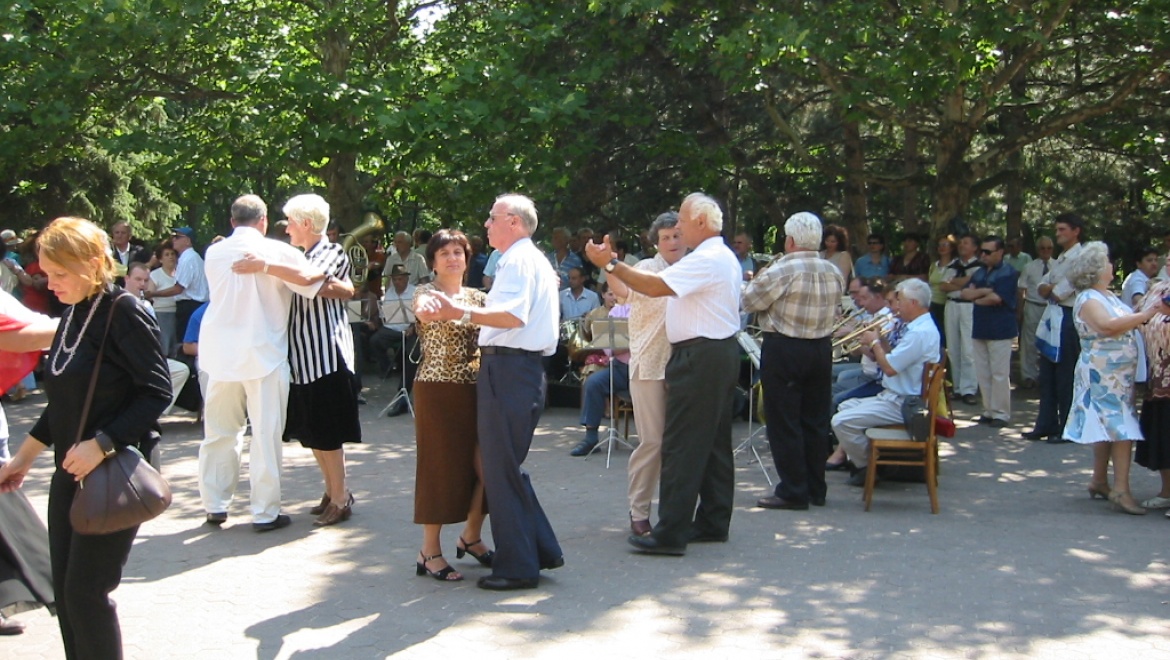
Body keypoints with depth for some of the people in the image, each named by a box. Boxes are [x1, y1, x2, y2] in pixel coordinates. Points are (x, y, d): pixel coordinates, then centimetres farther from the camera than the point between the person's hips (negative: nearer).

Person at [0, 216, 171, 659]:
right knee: (65, 591, 9)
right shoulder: (73, 315, 9)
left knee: (86, 591, -5)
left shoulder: (124, 313, -14)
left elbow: (157, 391, -18)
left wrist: (101, 445, -24)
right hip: (70, 472, 8)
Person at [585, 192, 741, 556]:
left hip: (700, 356, -11)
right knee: (714, 441, 14)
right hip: (721, 351, 11)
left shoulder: (706, 260, -17)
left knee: (682, 445, -9)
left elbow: (655, 286, -23)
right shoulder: (724, 257, 18)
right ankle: (713, 522, 21)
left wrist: (610, 264, -18)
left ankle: (671, 533, -7)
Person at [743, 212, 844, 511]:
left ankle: (793, 492, 1)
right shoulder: (834, 273, 3)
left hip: (784, 349, -6)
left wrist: (759, 281, 10)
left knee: (784, 423, 0)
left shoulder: (781, 270, -16)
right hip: (821, 349, 6)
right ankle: (816, 490, 20)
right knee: (816, 421, 13)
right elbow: (833, 309, 13)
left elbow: (748, 302, -9)